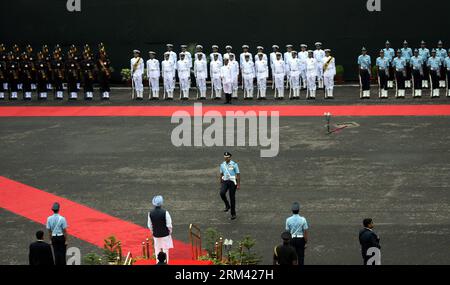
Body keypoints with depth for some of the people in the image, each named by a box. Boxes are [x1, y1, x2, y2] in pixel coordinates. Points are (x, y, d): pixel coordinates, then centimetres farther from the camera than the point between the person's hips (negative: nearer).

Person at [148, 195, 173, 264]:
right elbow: (169, 225, -14)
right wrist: (170, 231, 3)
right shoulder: (165, 212, -19)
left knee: (157, 250, 15)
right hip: (165, 234, -3)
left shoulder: (150, 213, -9)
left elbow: (149, 225, 0)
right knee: (165, 250, 10)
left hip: (156, 235, 3)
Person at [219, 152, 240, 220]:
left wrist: (238, 185, -10)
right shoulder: (222, 165, 7)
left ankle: (233, 214, 10)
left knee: (232, 198, 0)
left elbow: (238, 175, -5)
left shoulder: (234, 165, -6)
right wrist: (220, 184, 15)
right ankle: (227, 206, 0)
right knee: (222, 193, -24)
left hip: (232, 182, -3)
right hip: (225, 181, 3)